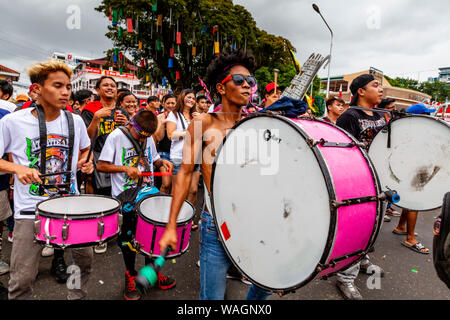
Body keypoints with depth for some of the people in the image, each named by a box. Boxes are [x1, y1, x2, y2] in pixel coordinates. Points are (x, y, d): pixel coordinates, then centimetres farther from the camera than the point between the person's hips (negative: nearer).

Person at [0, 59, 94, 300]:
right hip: (30, 208, -3)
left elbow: (85, 149, 17)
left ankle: (77, 296, 40)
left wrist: (85, 161, -3)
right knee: (22, 279, 2)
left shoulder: (75, 121, 0)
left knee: (85, 259, 14)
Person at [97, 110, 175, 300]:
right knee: (127, 236, 7)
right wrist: (125, 168, -22)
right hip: (125, 198, -4)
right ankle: (131, 274, 27)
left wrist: (162, 161, -4)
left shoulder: (148, 138, 5)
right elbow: (101, 166, -10)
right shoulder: (116, 136, -10)